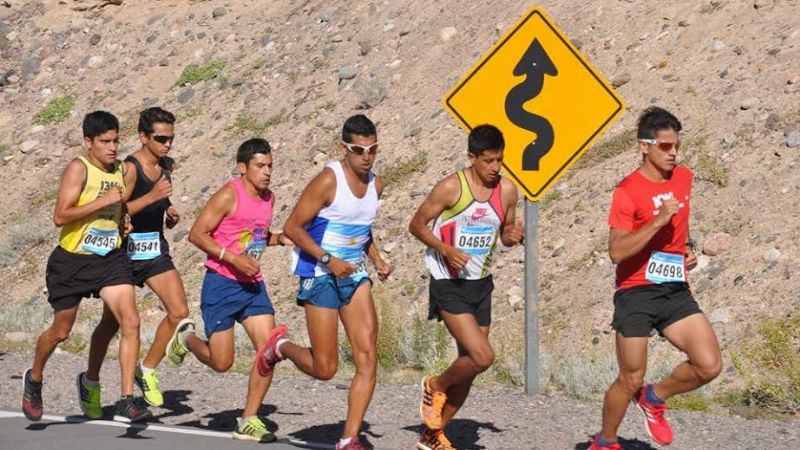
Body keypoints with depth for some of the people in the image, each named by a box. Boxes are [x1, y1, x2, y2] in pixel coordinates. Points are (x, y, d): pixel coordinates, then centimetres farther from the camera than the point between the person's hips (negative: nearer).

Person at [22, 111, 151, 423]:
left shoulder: (120, 170, 7)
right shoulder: (79, 169, -13)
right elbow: (60, 216, -22)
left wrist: (123, 222, 5)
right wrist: (103, 201, -25)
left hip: (110, 258, 5)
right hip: (72, 260, -5)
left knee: (130, 322, -14)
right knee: (61, 331, 10)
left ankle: (126, 402, -13)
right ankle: (34, 379, 40)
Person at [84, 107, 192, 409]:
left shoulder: (165, 166, 7)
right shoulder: (130, 168, -16)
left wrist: (170, 214, 5)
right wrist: (153, 196, -32)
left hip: (156, 251, 6)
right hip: (126, 251, -6)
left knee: (179, 312, -8)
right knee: (112, 321, 5)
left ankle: (148, 370, 9)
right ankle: (91, 380, 23)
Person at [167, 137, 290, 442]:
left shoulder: (268, 198, 9)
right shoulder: (229, 195, -13)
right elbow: (196, 234, -14)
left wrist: (280, 239, 5)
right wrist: (233, 258, -22)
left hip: (253, 285, 6)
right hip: (221, 283, -6)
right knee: (222, 363, -2)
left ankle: (249, 420, 1)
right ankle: (186, 338, 31)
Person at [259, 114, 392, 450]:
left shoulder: (375, 184, 8)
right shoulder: (328, 180, -14)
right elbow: (292, 227, -13)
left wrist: (377, 260, 8)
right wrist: (329, 260, -21)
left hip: (355, 276, 6)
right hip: (321, 277, -6)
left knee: (368, 356, -9)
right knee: (324, 369, -4)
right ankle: (282, 347, 29)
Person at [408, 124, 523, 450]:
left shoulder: (507, 191, 1)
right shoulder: (451, 188, -14)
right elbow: (417, 224, -6)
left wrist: (513, 236, -10)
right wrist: (446, 249, -21)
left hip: (481, 285, 6)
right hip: (449, 285, -6)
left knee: (470, 364, 8)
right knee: (482, 356, -19)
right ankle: (436, 386, 11)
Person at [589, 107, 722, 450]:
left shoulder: (683, 179, 8)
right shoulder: (628, 191, -12)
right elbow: (616, 252, -20)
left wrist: (687, 251, 12)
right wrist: (658, 220, -26)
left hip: (675, 291, 5)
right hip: (636, 293, -5)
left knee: (709, 365, -10)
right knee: (631, 380, 1)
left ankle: (654, 398, 16)